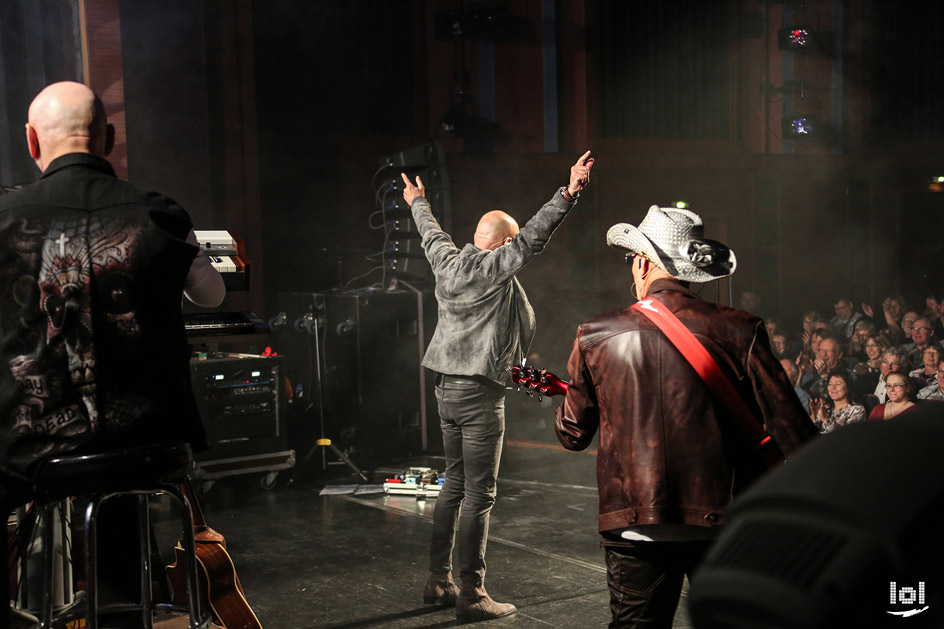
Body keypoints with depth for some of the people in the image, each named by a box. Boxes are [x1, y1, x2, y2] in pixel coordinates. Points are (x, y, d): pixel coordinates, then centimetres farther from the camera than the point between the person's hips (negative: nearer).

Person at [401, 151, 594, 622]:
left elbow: (431, 234, 26)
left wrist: (419, 202, 45)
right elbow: (532, 238, -21)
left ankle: (439, 580, 23)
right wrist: (569, 193, -24)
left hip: (446, 388, 8)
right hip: (479, 393, -8)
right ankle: (471, 595, 1)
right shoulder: (494, 268, -12)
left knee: (454, 485, 17)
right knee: (479, 494, -3)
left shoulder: (447, 263, 8)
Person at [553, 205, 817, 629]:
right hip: (722, 520, 0)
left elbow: (572, 435, 8)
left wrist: (567, 396, 30)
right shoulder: (738, 332, -6)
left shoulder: (596, 337, -3)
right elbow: (792, 430, -7)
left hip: (633, 527, 0)